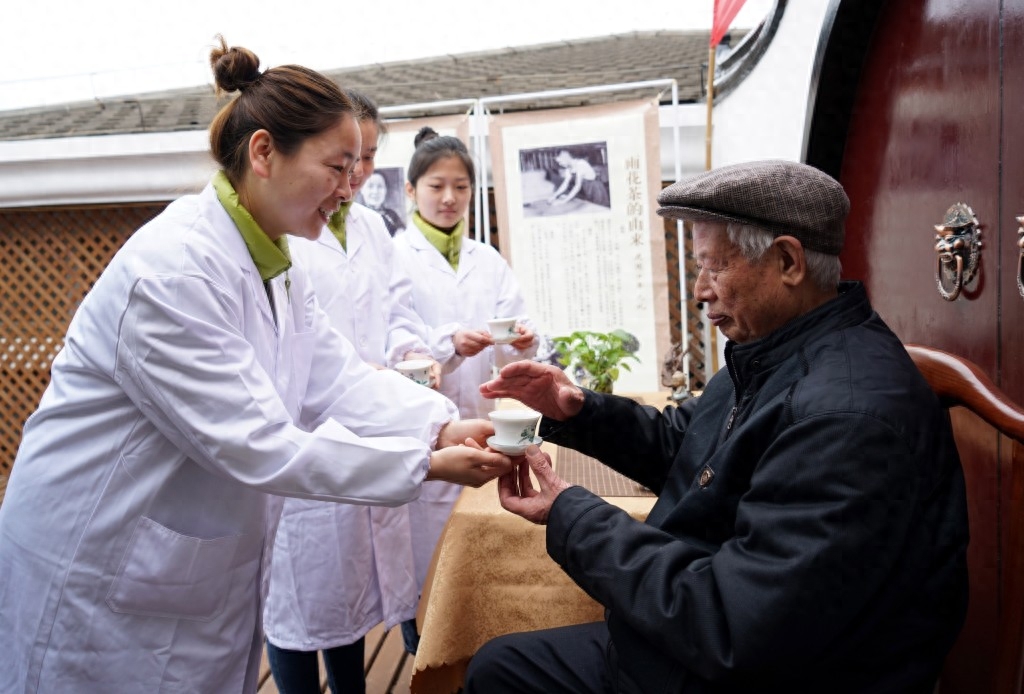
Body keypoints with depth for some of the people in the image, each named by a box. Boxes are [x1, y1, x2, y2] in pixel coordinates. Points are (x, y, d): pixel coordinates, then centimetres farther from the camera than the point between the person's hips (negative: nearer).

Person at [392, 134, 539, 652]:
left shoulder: (489, 261, 12)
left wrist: (524, 342, -17)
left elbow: (512, 346, 5)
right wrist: (449, 342, -27)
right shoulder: (395, 256, -2)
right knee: (426, 549, 1)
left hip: (481, 423, 4)